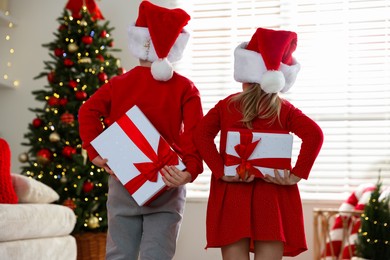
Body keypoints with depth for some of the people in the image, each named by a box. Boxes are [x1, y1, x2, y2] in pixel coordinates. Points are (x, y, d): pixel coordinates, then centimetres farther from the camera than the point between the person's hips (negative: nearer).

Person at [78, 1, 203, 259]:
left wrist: (96, 153, -8)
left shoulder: (119, 84, 3)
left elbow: (88, 112, -9)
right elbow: (196, 134, -13)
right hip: (168, 182, -1)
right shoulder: (185, 88, -1)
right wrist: (190, 170, -20)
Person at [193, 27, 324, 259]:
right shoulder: (285, 110, 4)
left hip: (232, 195, 0)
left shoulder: (225, 106, 5)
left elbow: (201, 135, -8)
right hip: (272, 197, 0)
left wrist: (221, 172, -9)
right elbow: (315, 135, -10)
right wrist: (296, 175, -9)